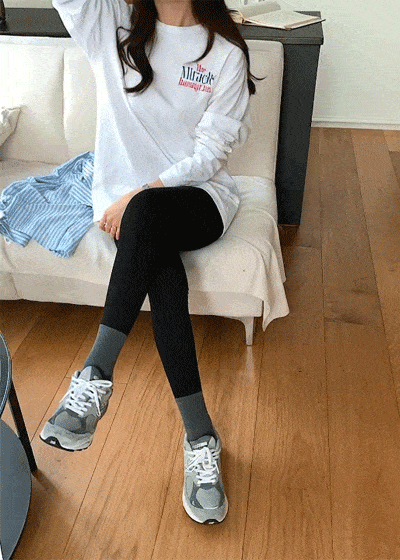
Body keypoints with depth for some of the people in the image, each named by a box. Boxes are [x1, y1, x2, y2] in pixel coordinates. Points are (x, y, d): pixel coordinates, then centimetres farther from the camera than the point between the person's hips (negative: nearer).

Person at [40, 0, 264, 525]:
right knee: (161, 269, -30)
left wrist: (141, 195, -16)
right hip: (126, 201, 1)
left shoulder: (226, 51, 1)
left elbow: (211, 152, -7)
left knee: (148, 211, -35)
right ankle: (200, 435, -28)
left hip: (198, 196, -1)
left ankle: (97, 373, -33)